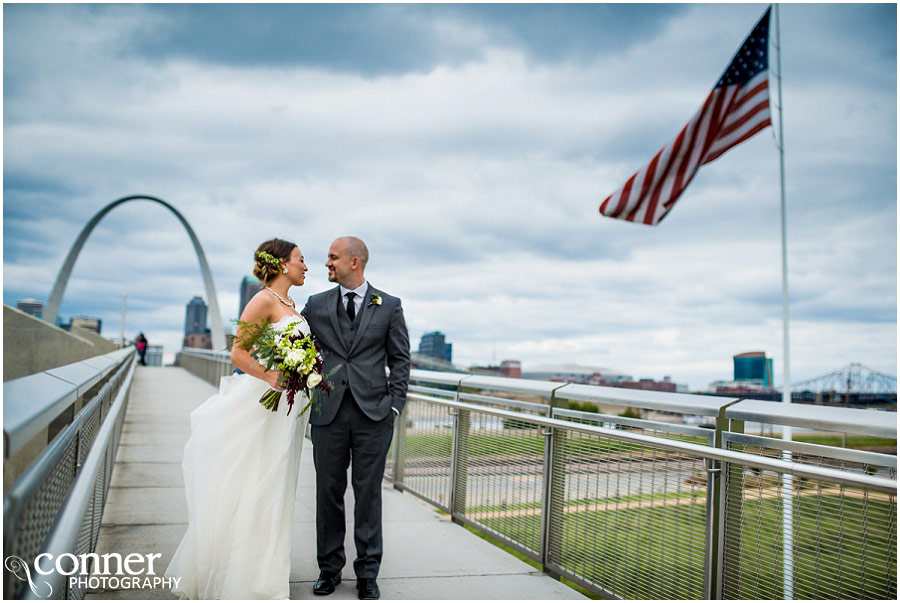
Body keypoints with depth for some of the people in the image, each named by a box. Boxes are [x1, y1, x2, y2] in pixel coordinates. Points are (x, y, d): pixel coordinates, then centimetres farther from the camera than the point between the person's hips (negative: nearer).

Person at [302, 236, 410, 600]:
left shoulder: (388, 306, 5)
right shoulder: (315, 305, 9)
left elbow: (400, 359, 6)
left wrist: (395, 405, -1)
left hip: (373, 414, -1)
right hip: (328, 413, 2)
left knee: (368, 493, 4)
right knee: (328, 492, 8)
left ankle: (367, 574, 16)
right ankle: (329, 568, 23)